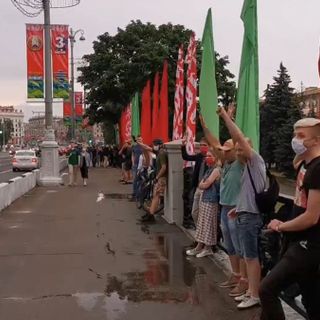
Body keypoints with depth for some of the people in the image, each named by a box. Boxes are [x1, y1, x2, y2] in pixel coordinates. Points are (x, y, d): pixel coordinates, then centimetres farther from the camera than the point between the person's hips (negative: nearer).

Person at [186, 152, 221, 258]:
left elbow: (205, 185, -16)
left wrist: (202, 184, 3)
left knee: (209, 224, -2)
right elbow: (200, 185, 15)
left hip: (211, 200, -9)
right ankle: (200, 246, 20)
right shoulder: (209, 170, 15)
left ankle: (208, 248, 7)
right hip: (204, 199, 9)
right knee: (202, 223, 13)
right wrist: (203, 185, -4)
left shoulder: (216, 170, -13)